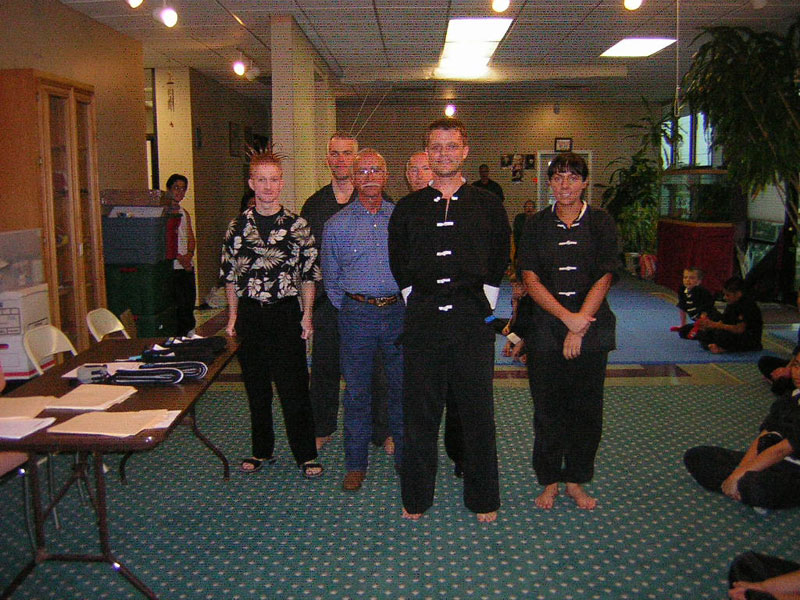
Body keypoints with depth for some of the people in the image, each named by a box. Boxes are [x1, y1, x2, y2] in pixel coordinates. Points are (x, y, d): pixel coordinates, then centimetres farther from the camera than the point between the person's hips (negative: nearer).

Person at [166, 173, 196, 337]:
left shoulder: (185, 213, 17)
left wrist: (189, 254, -4)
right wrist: (179, 257, -15)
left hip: (187, 265, 7)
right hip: (172, 266, -7)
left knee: (190, 301, 10)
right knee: (179, 303, -7)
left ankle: (189, 331, 20)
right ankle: (180, 335, 2)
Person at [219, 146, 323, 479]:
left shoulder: (297, 225, -1)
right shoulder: (238, 226, 5)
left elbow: (309, 274, 2)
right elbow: (229, 276, 9)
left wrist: (307, 315, -2)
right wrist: (233, 316, 6)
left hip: (286, 313, -2)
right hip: (249, 314, 3)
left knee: (294, 388, -1)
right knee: (256, 386, 11)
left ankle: (305, 454, 12)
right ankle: (262, 451, 25)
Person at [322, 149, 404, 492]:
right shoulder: (336, 225, 3)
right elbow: (330, 280, 9)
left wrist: (406, 305, 8)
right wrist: (348, 311, 8)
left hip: (398, 312, 1)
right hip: (357, 314, -1)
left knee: (402, 387, 8)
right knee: (357, 392, 6)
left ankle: (405, 458, 22)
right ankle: (356, 464, 19)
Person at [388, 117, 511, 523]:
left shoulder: (488, 206, 6)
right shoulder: (408, 208, 8)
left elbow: (499, 261, 9)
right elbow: (398, 263, 14)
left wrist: (482, 304, 5)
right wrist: (416, 301, 8)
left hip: (472, 322, -1)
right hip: (422, 323, 1)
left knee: (477, 413, 5)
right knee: (420, 413, 7)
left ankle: (483, 499, 21)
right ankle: (416, 497, 22)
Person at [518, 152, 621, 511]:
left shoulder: (601, 223, 2)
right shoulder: (537, 225, 4)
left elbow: (603, 279, -5)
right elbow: (530, 279, -4)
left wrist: (579, 328, -12)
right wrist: (567, 316, -15)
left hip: (591, 328, 0)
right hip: (546, 329, 0)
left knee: (586, 408, 6)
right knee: (548, 407, 5)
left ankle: (575, 480, 23)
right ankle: (550, 481, 20)